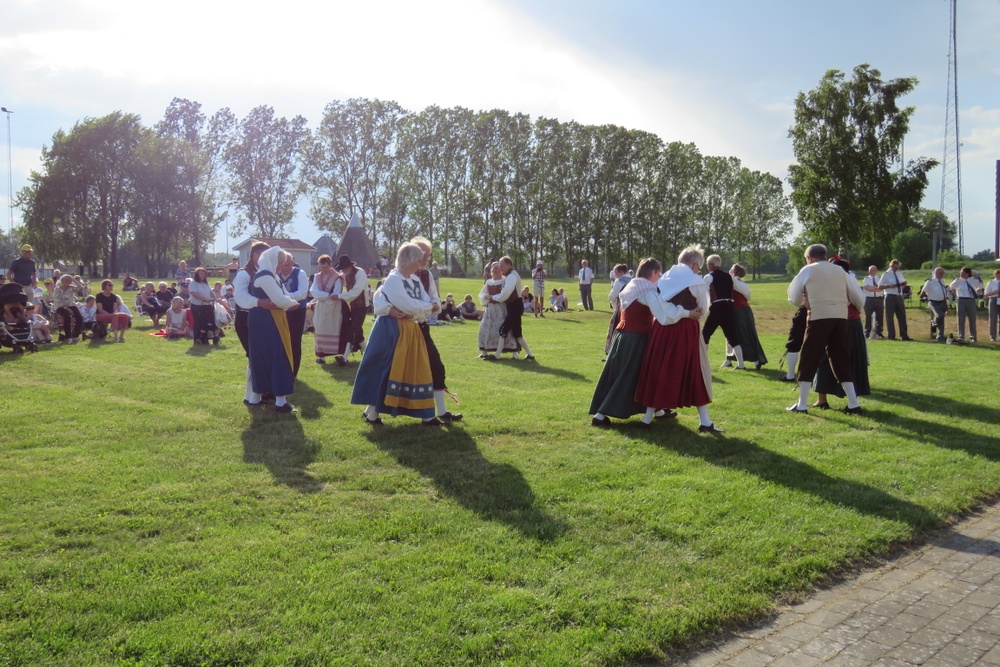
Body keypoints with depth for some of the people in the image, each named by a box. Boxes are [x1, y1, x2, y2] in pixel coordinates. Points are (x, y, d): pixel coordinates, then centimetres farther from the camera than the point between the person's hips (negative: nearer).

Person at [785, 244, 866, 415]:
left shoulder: (808, 270, 8)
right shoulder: (840, 270, 17)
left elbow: (794, 297, 15)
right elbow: (858, 296, 17)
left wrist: (803, 302, 36)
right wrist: (858, 309, 37)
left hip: (819, 317, -4)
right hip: (841, 317, 4)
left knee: (809, 361, 5)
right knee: (841, 361, 13)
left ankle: (802, 405, 7)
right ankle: (853, 404, 11)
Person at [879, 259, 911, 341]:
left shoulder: (900, 273, 12)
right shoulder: (886, 274, -4)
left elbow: (904, 283, 23)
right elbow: (880, 286, -4)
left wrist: (904, 284, 0)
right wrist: (889, 286, -19)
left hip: (899, 296, 5)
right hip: (890, 297, -5)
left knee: (902, 316, 7)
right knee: (890, 316, 0)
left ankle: (904, 335, 14)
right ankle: (891, 336, 7)